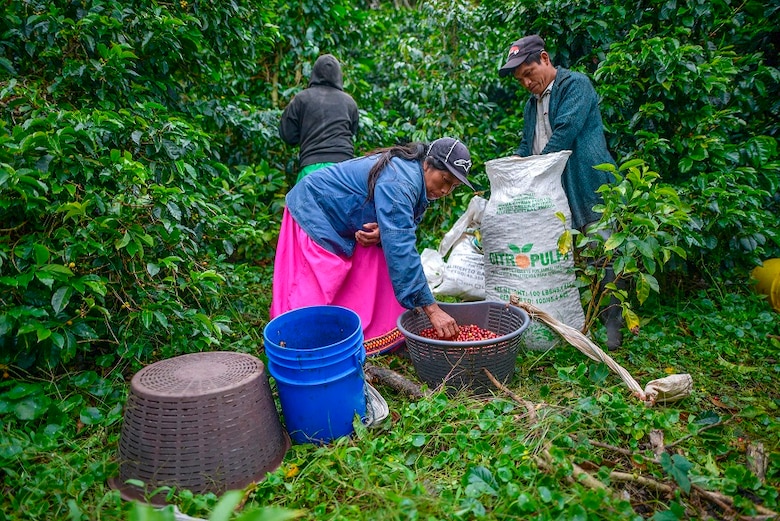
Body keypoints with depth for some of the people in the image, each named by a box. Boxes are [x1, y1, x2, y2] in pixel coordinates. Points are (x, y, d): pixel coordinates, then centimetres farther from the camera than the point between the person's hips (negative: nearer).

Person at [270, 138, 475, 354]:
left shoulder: (418, 182, -4)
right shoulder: (399, 182, -34)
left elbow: (399, 234, 2)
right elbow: (400, 250, -40)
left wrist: (382, 233, -24)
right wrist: (432, 309, -40)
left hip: (345, 221, 9)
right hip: (313, 211, -9)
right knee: (312, 294, -10)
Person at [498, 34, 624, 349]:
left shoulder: (576, 85, -4)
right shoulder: (532, 103, 20)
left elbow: (565, 132, -16)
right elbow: (526, 147, 24)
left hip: (587, 191, -7)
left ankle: (612, 323, 11)